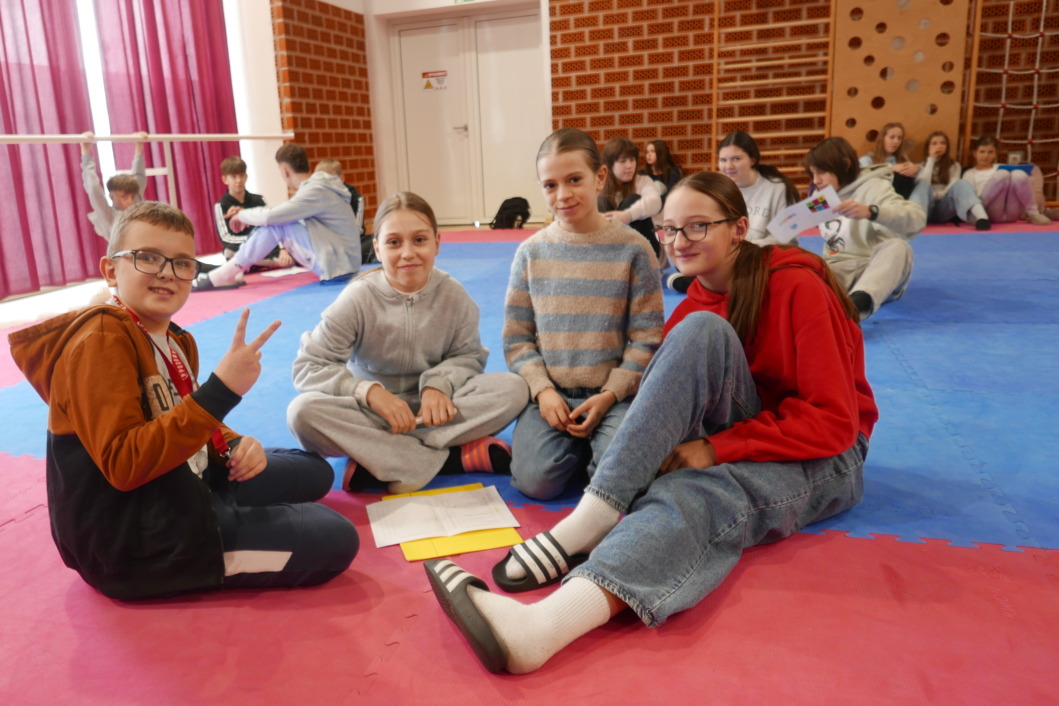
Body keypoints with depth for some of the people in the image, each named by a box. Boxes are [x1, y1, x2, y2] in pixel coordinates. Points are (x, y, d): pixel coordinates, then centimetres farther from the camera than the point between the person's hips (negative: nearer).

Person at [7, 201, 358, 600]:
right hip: (130, 539, -9)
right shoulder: (100, 341, -20)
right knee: (334, 540, -17)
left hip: (180, 493, 9)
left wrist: (235, 448, -4)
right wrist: (221, 390, -33)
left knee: (314, 472, 21)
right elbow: (122, 466, -29)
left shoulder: (176, 341, 6)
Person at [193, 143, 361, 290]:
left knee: (276, 224, -16)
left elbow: (270, 216, -24)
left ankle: (225, 274, -8)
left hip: (339, 265, -9)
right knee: (280, 219, 7)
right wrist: (248, 214, 16)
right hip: (336, 262, 9)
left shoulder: (317, 191, -18)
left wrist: (242, 215, -5)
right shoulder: (318, 185, 11)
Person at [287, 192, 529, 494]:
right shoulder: (358, 298, -13)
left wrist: (438, 385, -23)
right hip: (374, 414, -1)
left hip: (432, 410, 1)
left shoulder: (453, 295, -9)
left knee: (514, 388, -21)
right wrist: (370, 391, -27)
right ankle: (456, 457, -29)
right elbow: (308, 366, -12)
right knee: (303, 411, -30)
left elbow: (467, 355, -1)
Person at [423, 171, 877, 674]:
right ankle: (589, 520, -36)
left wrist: (715, 449, -25)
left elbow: (834, 421, -19)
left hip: (823, 460, -4)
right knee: (701, 331, -27)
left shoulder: (795, 287, -13)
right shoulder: (697, 303, 6)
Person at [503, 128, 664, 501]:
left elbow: (646, 339, -3)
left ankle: (597, 440, 10)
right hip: (550, 393, 2)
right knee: (536, 480, -20)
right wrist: (543, 390, -10)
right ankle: (576, 442, 12)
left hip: (613, 393, -1)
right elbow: (516, 337, 4)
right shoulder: (531, 252, 3)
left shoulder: (633, 249, -3)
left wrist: (609, 396, -13)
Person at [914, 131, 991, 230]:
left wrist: (941, 194, -18)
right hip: (928, 207, 0)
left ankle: (981, 217, -59)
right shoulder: (921, 165, 17)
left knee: (961, 183, -29)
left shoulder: (954, 165, 19)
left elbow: (955, 185, 0)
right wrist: (931, 160, 0)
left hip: (944, 209, 1)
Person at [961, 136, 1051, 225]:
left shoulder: (1000, 168, 32)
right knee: (1003, 174, -26)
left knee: (1018, 174, -24)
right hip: (990, 213, -3)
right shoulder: (970, 173, 22)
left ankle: (1033, 214, -21)